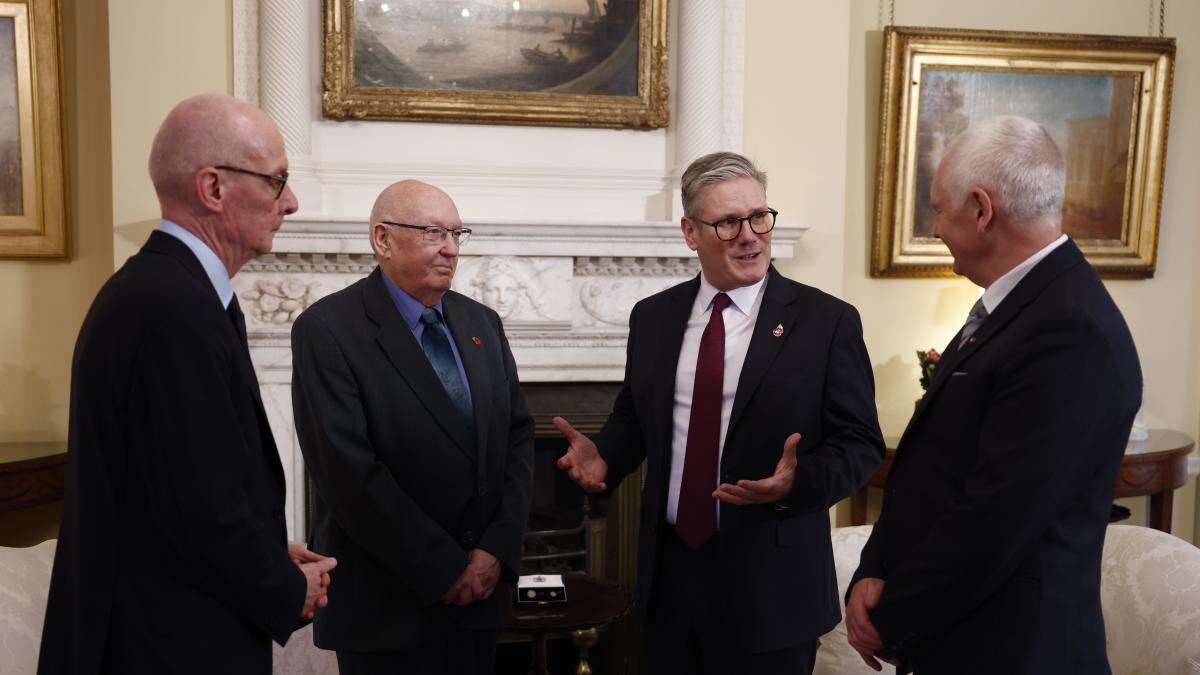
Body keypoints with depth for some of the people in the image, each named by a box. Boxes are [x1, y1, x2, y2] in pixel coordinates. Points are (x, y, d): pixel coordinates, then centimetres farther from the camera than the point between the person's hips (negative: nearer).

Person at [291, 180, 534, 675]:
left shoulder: (482, 323, 7)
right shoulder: (326, 329, -12)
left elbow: (518, 435, 6)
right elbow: (347, 470, -18)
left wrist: (498, 547, -6)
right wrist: (444, 569, -15)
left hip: (481, 584, 5)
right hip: (388, 600, -5)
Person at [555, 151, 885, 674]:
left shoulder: (828, 321, -7)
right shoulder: (652, 317, 5)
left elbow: (859, 444, -6)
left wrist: (797, 482, -24)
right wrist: (604, 458, -6)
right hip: (668, 572, 4)